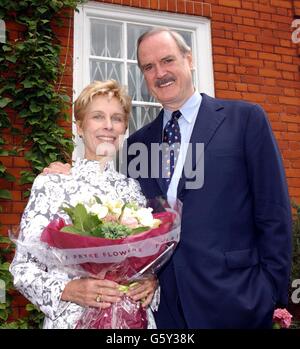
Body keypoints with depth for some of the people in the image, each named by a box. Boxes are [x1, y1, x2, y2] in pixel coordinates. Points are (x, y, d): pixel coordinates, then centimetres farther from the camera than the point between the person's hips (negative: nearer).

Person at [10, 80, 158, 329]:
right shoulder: (51, 183, -7)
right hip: (73, 317, -3)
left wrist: (152, 280, -10)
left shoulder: (133, 187, 2)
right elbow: (23, 266, -6)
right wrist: (67, 290, -21)